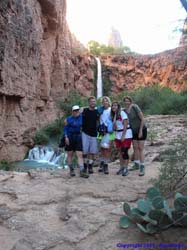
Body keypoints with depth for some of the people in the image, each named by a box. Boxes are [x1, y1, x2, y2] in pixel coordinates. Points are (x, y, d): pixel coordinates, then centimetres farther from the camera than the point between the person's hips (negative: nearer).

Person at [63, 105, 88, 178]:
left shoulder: (81, 117, 3)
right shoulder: (68, 119, -3)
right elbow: (65, 128, -1)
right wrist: (66, 137, -11)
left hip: (78, 138, 2)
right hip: (70, 137, -1)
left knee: (80, 155, -5)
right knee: (70, 154, 8)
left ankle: (81, 172, -7)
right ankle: (71, 170, 23)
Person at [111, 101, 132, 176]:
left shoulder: (122, 113, -11)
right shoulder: (113, 115, 11)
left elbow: (125, 125, -15)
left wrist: (123, 136, -17)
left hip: (126, 134, -6)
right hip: (118, 135, 6)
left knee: (125, 152, -7)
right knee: (120, 152, 8)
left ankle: (126, 169, 2)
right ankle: (121, 167, 17)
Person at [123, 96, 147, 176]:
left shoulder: (135, 107, -21)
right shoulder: (124, 110, -3)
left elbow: (142, 119, -20)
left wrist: (140, 131, -21)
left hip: (141, 130, -6)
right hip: (134, 131, 6)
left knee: (140, 149, -9)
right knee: (135, 148, 12)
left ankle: (142, 168, -5)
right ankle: (136, 164, 26)